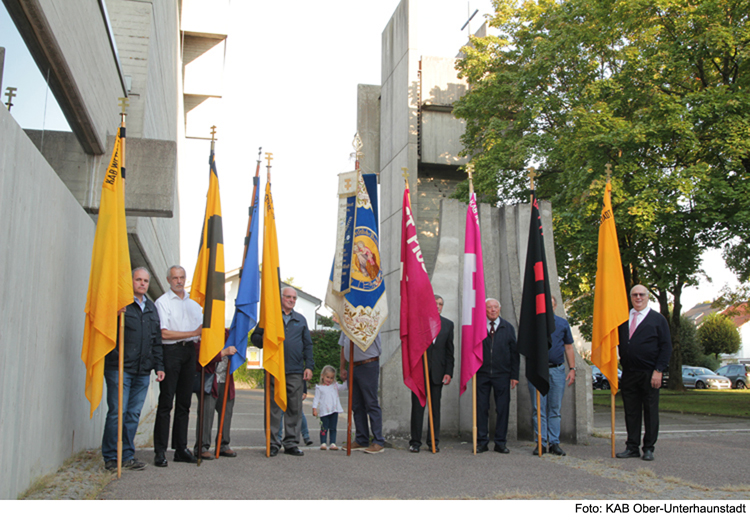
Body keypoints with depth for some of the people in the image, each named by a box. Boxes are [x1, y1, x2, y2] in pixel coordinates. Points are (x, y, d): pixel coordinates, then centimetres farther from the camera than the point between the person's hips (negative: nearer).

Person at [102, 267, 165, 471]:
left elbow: (157, 340, 22)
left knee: (134, 414, 7)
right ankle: (110, 457, 6)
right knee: (117, 412, -5)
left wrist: (159, 366, 16)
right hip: (120, 368, -5)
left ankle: (128, 456, 14)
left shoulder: (151, 307, 19)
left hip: (142, 371, 6)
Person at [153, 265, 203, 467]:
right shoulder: (162, 302, 1)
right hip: (171, 351, -5)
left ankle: (181, 448, 12)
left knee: (184, 402, 7)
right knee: (166, 403, -6)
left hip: (190, 352, 5)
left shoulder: (193, 303, 19)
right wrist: (193, 333, -9)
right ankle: (160, 451, -3)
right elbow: (164, 333, -9)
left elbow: (202, 328, 24)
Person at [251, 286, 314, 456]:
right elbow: (255, 337, 10)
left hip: (296, 371, 2)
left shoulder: (301, 320, 18)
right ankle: (273, 443, 7)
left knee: (295, 408, 2)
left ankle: (291, 443, 10)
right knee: (274, 406, -1)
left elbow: (308, 345, 17)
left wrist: (309, 366, 6)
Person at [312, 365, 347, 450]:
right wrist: (314, 409, -6)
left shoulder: (335, 386, 15)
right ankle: (323, 443, 2)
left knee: (333, 428, 5)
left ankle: (332, 443, 8)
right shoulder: (319, 388, 4)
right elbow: (316, 398, 2)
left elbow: (343, 386, 14)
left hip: (334, 411, 3)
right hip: (324, 411, -3)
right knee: (324, 428, -3)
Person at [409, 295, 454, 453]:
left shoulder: (448, 324, 10)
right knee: (418, 407, 1)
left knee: (435, 407, 6)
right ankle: (415, 441, 7)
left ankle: (434, 442, 13)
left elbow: (450, 351, 9)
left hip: (437, 372, 2)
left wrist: (448, 372, 1)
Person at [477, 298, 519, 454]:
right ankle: (482, 441, 11)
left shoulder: (508, 328, 9)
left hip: (502, 375, 1)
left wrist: (514, 375, 3)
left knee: (503, 409, 3)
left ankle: (500, 442, 12)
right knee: (481, 408, 2)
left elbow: (514, 353, 9)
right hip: (482, 374, -1)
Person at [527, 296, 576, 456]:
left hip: (557, 370, 2)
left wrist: (572, 369, 7)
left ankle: (554, 443, 10)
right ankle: (541, 443, 4)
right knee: (538, 408, -1)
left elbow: (568, 347, 14)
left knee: (555, 409, 4)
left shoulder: (563, 323, 12)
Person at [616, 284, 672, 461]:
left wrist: (658, 370, -10)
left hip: (649, 374, -3)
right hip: (628, 374, 4)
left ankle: (649, 448, 10)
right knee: (631, 411, 5)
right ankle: (632, 447, 12)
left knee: (650, 412, 2)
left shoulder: (658, 319, 3)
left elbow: (666, 347, -1)